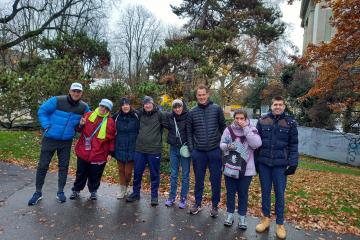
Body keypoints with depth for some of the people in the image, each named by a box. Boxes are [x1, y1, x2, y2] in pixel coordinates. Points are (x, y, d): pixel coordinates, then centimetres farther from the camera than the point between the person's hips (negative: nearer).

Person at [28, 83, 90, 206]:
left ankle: (60, 192, 23)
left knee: (64, 166, 8)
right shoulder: (57, 100, -14)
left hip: (66, 141, 2)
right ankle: (38, 192, 22)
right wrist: (47, 126, -11)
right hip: (50, 139, -2)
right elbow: (42, 111, -5)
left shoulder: (84, 107, -4)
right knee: (43, 165, 5)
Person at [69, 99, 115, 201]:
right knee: (81, 173, 15)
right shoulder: (88, 115, 3)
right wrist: (81, 125, -7)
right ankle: (76, 190, 35)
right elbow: (80, 130, 16)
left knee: (95, 175, 10)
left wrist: (110, 152, -3)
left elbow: (112, 138, 0)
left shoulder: (110, 122, -3)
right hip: (83, 151, 2)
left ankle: (93, 191, 32)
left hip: (99, 154, -2)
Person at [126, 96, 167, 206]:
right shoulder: (140, 114, 6)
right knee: (137, 173, 13)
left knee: (154, 174, 8)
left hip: (154, 150, -3)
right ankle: (135, 193, 31)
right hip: (139, 149, 4)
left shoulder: (159, 114, -6)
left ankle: (154, 196, 23)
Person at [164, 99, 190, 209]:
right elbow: (167, 126, 17)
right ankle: (172, 197, 26)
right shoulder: (170, 117, 0)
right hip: (174, 148, 3)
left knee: (185, 175, 8)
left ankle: (183, 198, 22)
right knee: (173, 174, 13)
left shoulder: (188, 117, -10)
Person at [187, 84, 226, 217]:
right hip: (198, 152, 1)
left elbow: (223, 128, 4)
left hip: (215, 150, -1)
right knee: (199, 179, 13)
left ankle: (215, 205, 26)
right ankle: (197, 203, 30)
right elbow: (189, 132, 7)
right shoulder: (192, 112, 4)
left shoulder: (217, 109, 0)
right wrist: (191, 148, 1)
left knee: (216, 179, 9)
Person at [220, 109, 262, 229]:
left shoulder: (251, 129, -6)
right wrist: (227, 146, -21)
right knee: (230, 191, 14)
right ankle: (230, 214, 32)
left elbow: (257, 144, -21)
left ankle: (242, 217, 29)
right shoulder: (228, 129, -2)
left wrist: (245, 128, -23)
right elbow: (221, 144, 2)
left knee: (243, 193, 12)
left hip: (246, 168, -1)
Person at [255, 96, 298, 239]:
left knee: (280, 194, 8)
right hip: (263, 163, 2)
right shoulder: (262, 121, 3)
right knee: (265, 192, 12)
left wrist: (293, 164, -5)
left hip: (280, 165, -1)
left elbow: (293, 145, 1)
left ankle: (280, 224, 23)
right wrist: (255, 161, 4)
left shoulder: (290, 123, 0)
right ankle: (265, 219, 29)